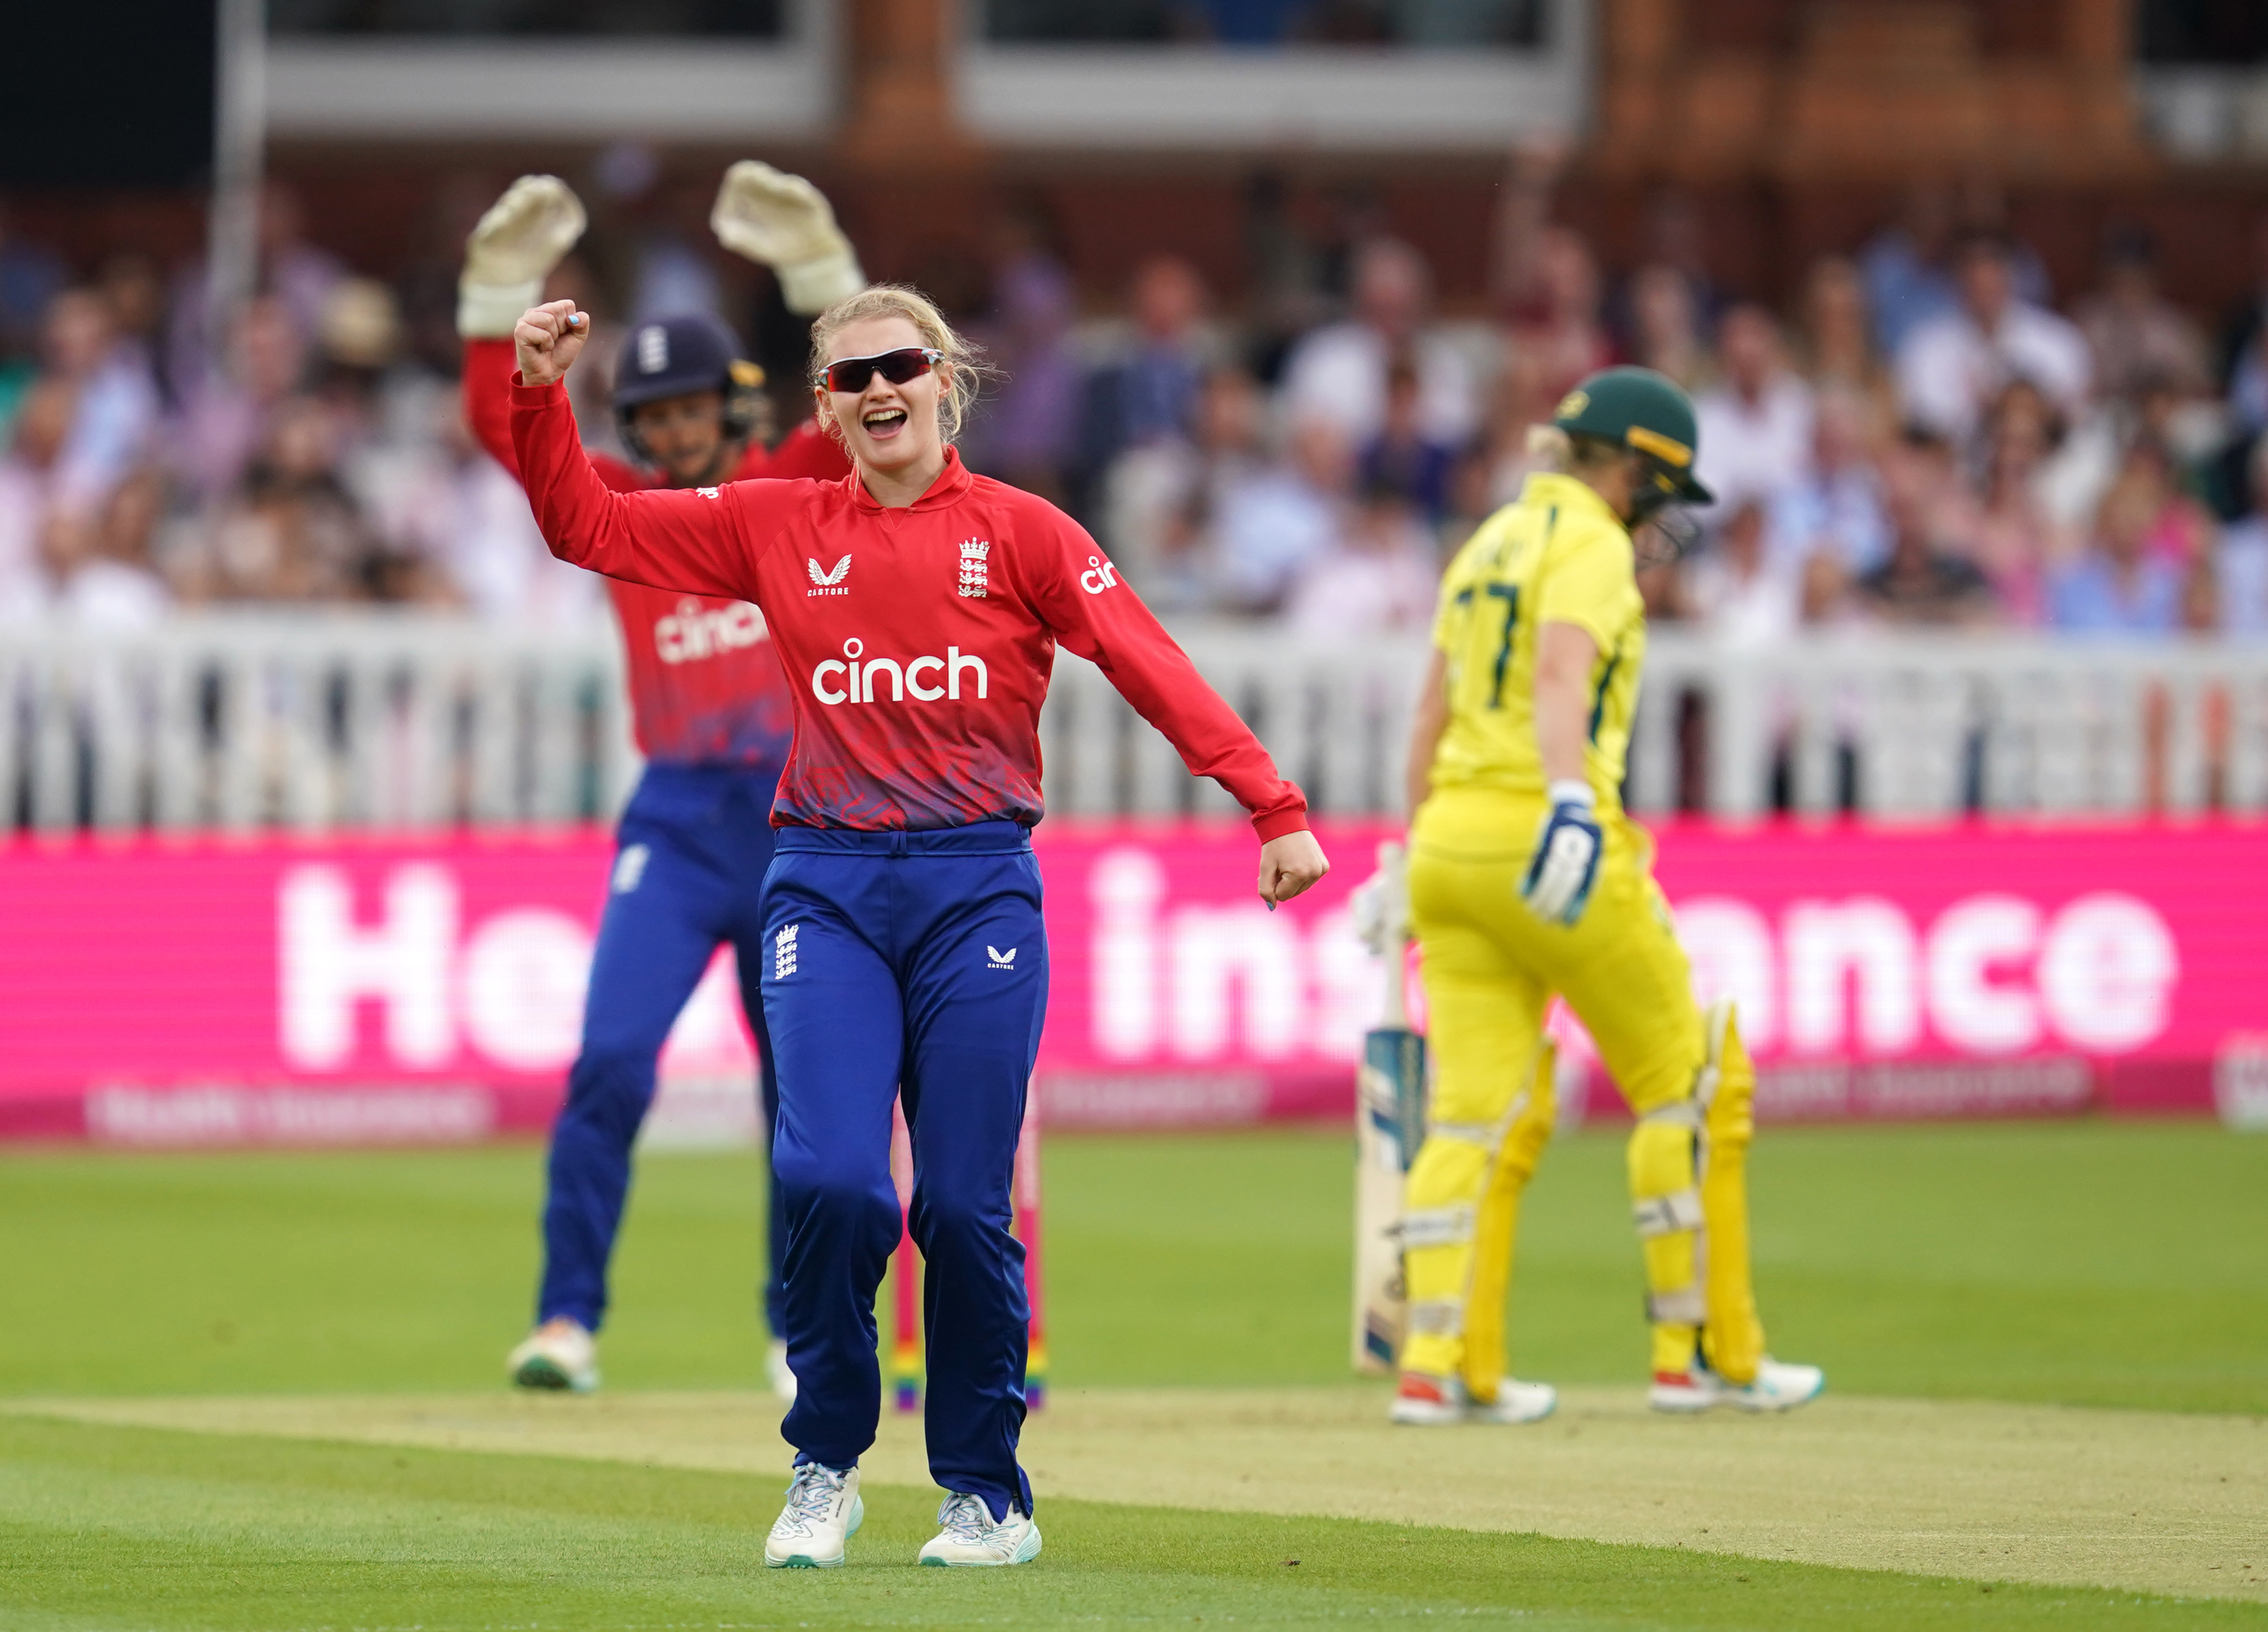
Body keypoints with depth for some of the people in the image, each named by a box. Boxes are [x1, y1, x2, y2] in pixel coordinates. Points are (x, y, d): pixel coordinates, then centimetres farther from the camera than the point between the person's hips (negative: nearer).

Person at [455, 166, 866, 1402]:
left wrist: (817, 272, -19)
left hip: (806, 822, 0)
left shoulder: (797, 488, 5)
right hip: (676, 821, 0)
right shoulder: (620, 506, 7)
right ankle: (567, 1318, -8)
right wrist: (502, 290, -11)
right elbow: (503, 423, -2)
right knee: (610, 1059, -14)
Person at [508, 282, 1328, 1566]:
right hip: (826, 891, 1)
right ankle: (827, 1467, 5)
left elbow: (1155, 669, -6)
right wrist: (544, 396, -2)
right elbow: (586, 525, 13)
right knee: (830, 1180, -14)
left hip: (978, 887, -1)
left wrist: (1273, 807, -16)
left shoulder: (1020, 533, 3)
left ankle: (988, 1495, 14)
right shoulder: (778, 528, 11)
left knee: (966, 1207, -2)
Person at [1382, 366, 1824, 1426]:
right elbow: (1560, 674, -26)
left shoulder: (1489, 545, 21)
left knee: (1479, 1117, 4)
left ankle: (1439, 1367, -7)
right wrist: (1571, 801, -40)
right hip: (1534, 821, -9)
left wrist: (1418, 853, 29)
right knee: (1692, 1083, 4)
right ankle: (1704, 1352, 6)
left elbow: (1431, 717, 24)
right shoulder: (1590, 544, -7)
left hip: (1450, 838, 9)